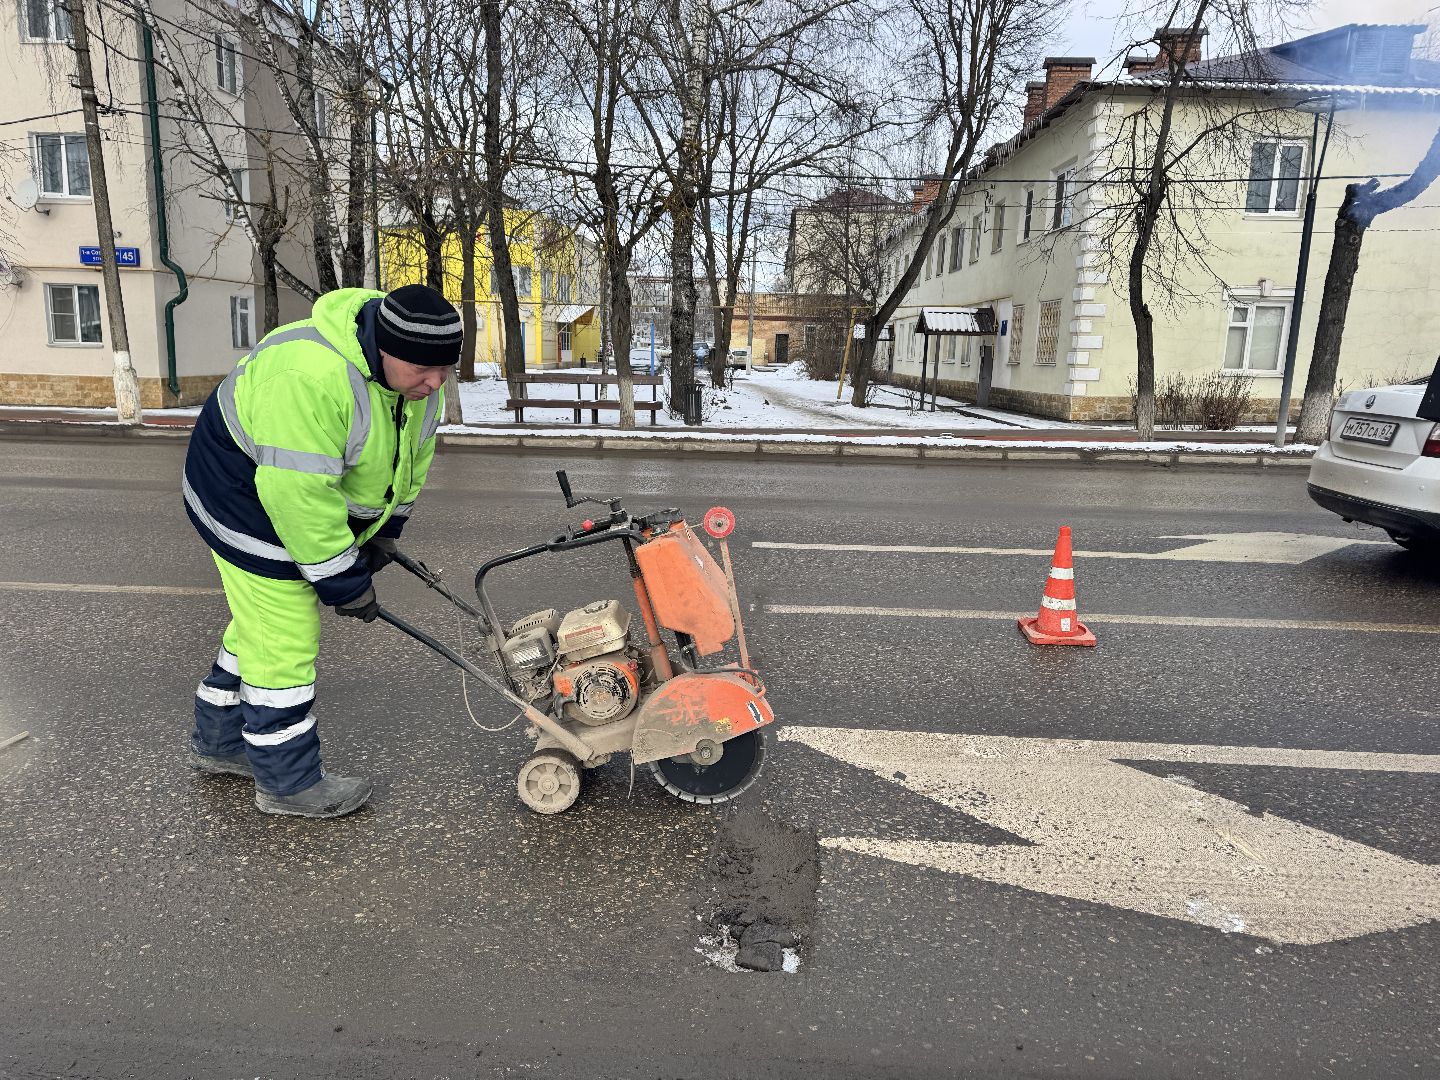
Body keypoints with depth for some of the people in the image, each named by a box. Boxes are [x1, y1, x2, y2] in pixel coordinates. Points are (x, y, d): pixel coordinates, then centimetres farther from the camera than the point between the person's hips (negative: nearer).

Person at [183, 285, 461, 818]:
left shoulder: (414, 378, -9)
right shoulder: (312, 378, -37)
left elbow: (413, 455, 6)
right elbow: (300, 495, -36)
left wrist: (386, 530, 6)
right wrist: (344, 582, -28)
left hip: (302, 496, 9)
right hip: (249, 497, -9)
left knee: (262, 623, 20)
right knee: (284, 639, -5)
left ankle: (219, 742, 38)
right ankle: (288, 782, 10)